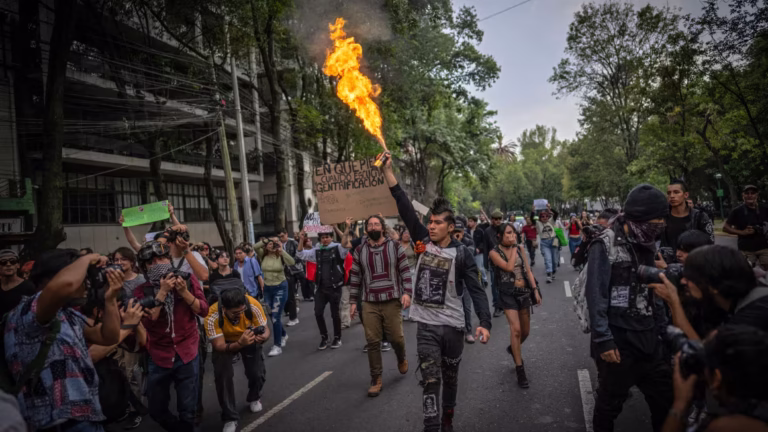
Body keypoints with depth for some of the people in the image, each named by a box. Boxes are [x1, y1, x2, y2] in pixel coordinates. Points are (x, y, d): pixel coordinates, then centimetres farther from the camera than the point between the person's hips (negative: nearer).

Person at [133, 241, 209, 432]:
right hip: (159, 357, 1)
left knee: (187, 411, 5)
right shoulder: (141, 291, -5)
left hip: (187, 354, -1)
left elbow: (204, 310, -8)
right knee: (156, 411, 14)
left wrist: (184, 291, -21)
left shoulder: (188, 279, -4)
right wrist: (162, 292, -24)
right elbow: (147, 321, -18)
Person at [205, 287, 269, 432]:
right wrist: (240, 344, -53)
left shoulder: (253, 305, -35)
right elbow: (219, 346, -34)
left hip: (249, 338, 1)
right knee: (223, 375, -17)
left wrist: (262, 336, -48)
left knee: (258, 374, -8)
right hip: (225, 342, -1)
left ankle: (254, 398, 27)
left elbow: (265, 330, -24)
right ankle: (230, 417, 4)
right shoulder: (212, 317, -38)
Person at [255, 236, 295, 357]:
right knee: (273, 316, 17)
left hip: (280, 288, -5)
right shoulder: (263, 255, -2)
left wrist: (281, 250, -32)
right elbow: (255, 247, -20)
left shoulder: (280, 256, -11)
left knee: (276, 316, -10)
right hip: (267, 288, 5)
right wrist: (267, 240, -22)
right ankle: (283, 335, 42)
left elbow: (292, 262, -30)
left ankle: (278, 346, -2)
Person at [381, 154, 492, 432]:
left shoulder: (462, 253, -8)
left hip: (452, 325, -1)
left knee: (450, 378, 17)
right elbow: (404, 208, -6)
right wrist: (387, 171, -11)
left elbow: (476, 290, -10)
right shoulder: (424, 242, -1)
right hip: (426, 325, 1)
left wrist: (485, 322, -23)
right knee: (430, 380, -3)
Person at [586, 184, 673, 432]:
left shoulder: (647, 243, 8)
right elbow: (596, 295, -16)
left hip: (649, 338, 6)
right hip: (618, 339, -6)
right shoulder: (606, 245, -14)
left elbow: (654, 289, 12)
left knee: (665, 399, 12)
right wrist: (603, 340, -18)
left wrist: (662, 329, 9)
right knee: (610, 402, 9)